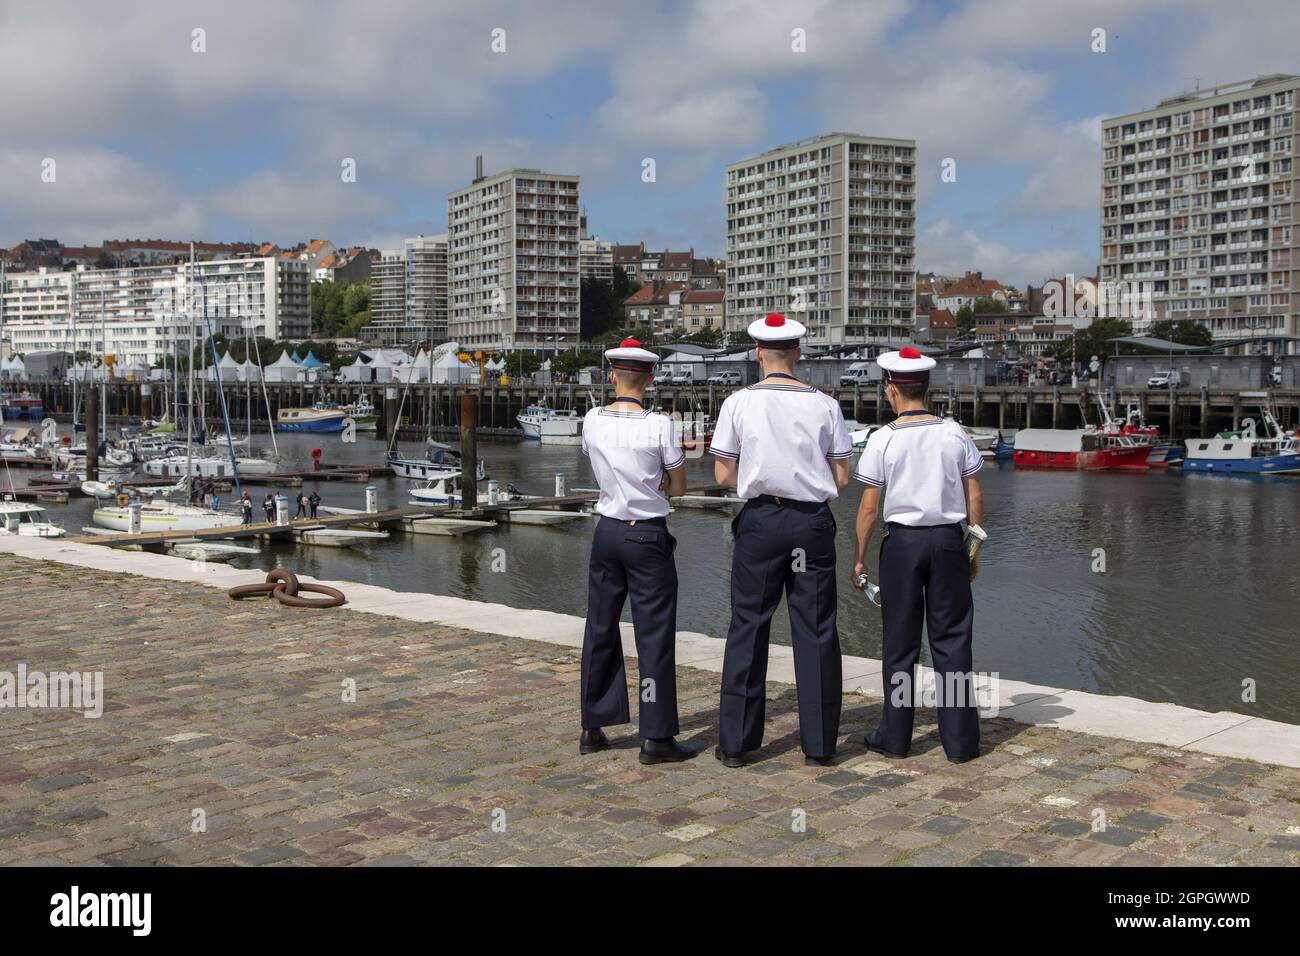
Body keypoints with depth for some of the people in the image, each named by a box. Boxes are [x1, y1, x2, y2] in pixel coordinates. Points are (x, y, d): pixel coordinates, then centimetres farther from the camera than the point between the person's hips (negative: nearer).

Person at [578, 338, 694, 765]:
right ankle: (655, 737, 4)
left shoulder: (592, 421, 0)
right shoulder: (659, 426, -13)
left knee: (600, 629, 13)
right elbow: (678, 486, -2)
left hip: (607, 532, 5)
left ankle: (592, 729, 21)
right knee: (654, 634, 1)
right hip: (648, 537, -4)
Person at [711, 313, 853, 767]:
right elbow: (842, 480, 2)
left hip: (760, 520, -1)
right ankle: (818, 743, 11)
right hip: (813, 522, 1)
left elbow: (723, 476, -1)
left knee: (748, 626, 7)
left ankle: (735, 741, 10)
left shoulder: (738, 403, -3)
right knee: (815, 630, 7)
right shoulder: (825, 405, 0)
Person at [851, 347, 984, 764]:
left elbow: (869, 506, -5)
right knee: (952, 639, 7)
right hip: (949, 540, 2)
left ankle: (894, 737, 15)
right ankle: (959, 740, 9)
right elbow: (974, 499, 3)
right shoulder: (955, 433, 1)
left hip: (902, 541, -2)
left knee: (899, 641, 8)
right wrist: (975, 549, 13)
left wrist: (858, 557, 4)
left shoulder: (883, 439, -7)